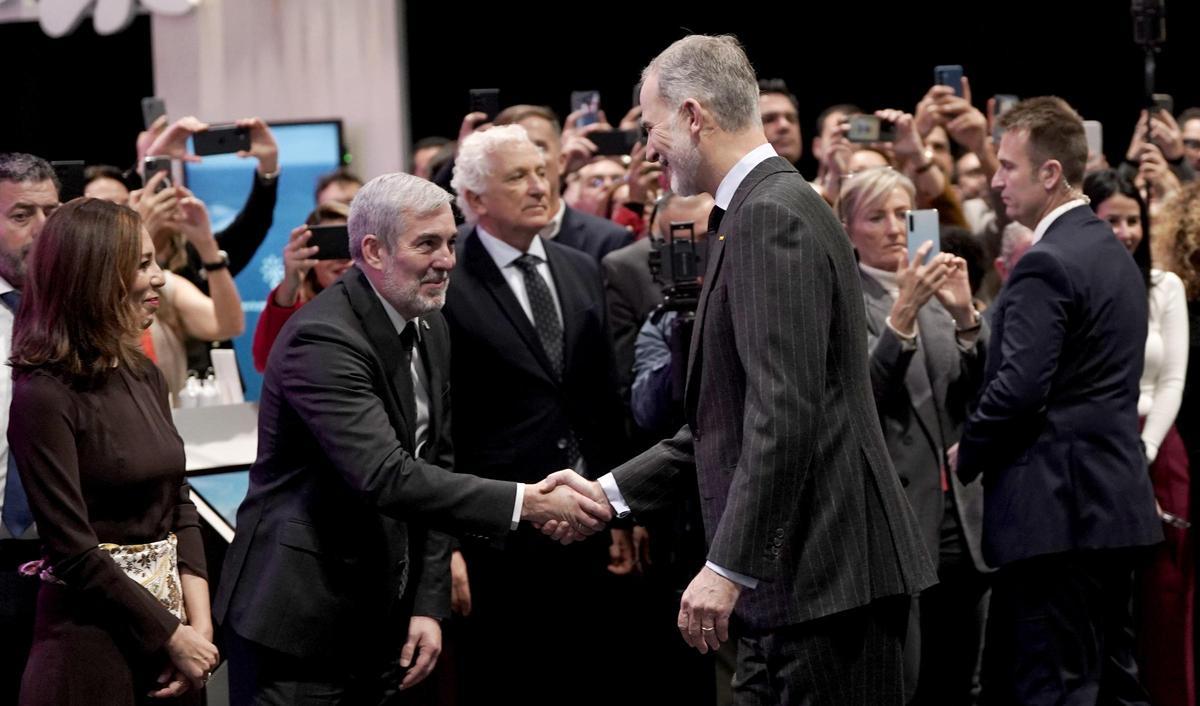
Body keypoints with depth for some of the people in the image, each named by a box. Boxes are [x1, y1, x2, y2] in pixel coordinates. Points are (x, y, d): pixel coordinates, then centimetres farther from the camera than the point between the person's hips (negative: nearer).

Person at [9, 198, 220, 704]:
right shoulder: (44, 397, -14)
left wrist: (199, 623, -5)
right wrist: (173, 636, -13)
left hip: (164, 611, 7)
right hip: (92, 643, -7)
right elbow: (74, 552, -17)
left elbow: (180, 508, 8)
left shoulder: (144, 377, 9)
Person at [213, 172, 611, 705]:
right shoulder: (323, 339, -19)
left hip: (382, 621, 8)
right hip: (299, 621, -8)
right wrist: (524, 504, -31)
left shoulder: (430, 328, 9)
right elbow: (385, 477, -29)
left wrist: (429, 603, 4)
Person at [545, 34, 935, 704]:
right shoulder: (764, 209, 18)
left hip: (825, 573, -10)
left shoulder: (772, 216, -14)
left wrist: (728, 567, -22)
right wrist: (612, 492, 17)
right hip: (788, 580, 10)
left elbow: (786, 413, -22)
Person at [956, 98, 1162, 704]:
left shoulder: (1047, 265, -15)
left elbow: (1017, 388, -21)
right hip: (1115, 501, 10)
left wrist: (966, 456, -5)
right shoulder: (1113, 253, 16)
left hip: (1058, 510, -10)